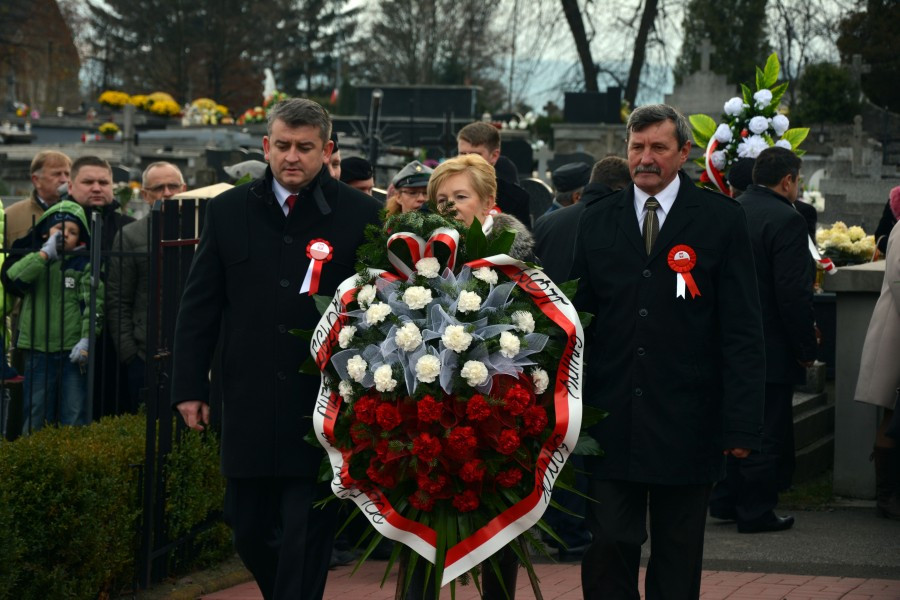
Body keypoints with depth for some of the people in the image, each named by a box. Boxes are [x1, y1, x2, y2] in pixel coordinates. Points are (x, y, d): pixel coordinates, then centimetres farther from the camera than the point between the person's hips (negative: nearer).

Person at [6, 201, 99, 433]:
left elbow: (94, 303, -4)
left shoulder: (83, 265, 4)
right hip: (38, 353, 1)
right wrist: (45, 254, -12)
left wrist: (86, 340, -15)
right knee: (34, 416, 5)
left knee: (75, 417, 2)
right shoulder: (35, 262, 9)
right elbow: (14, 276, -12)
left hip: (72, 353, -1)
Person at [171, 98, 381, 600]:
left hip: (321, 406, -3)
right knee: (249, 529, 11)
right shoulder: (230, 211, 6)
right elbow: (199, 306, 9)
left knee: (306, 536, -3)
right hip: (249, 404, 4)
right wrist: (190, 386, 5)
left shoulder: (361, 215, -3)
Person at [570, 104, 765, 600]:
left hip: (686, 424, -2)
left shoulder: (721, 220, -1)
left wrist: (741, 424, -10)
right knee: (608, 547, -1)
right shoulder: (598, 219, 9)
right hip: (611, 423, 2)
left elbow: (742, 331, -4)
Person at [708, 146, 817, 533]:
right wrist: (806, 348, -12)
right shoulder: (786, 221, -18)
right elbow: (794, 294, -21)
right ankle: (756, 512, 6)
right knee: (767, 431, 2)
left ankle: (724, 502, 24)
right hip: (771, 350, -7)